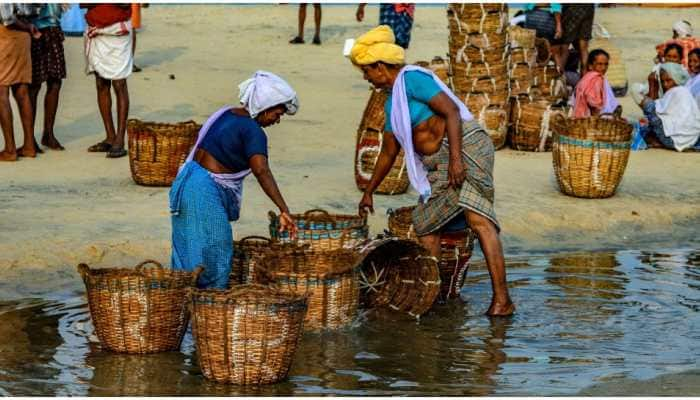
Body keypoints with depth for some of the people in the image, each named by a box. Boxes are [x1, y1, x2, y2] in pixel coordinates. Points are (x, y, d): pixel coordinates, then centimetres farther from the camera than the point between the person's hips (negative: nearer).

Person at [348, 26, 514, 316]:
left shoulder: (411, 79, -7)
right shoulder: (392, 104, 22)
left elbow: (451, 111, -17)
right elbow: (388, 153, 32)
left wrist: (455, 158, -24)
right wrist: (368, 192, 38)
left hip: (465, 148, -11)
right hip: (437, 166, 11)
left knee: (477, 218, -20)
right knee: (425, 225, 7)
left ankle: (502, 299, -26)